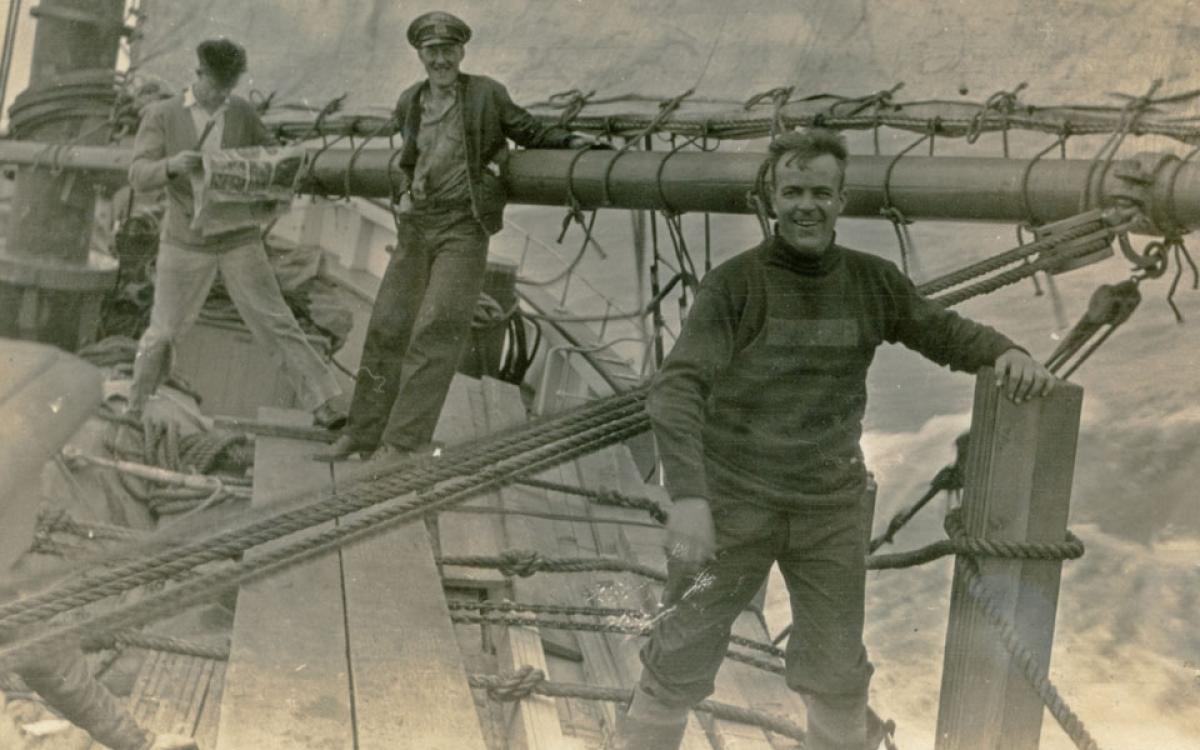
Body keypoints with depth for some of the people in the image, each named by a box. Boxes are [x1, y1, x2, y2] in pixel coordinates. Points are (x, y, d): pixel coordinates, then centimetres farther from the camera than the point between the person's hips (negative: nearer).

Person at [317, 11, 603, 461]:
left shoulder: (486, 94, -3)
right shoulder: (409, 103, 10)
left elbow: (528, 132, 6)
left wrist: (571, 141, -10)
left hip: (463, 227, -5)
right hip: (416, 225, 5)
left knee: (436, 331, -13)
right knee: (387, 327, 8)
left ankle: (402, 442, -9)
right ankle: (363, 434, 20)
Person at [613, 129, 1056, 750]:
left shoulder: (873, 281, -1)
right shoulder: (735, 282, -14)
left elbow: (945, 333, 10)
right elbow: (678, 387, -23)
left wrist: (1005, 352, -13)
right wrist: (687, 495, -36)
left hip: (832, 508, 3)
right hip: (734, 501, -3)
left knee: (838, 672, 15)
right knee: (680, 662, 8)